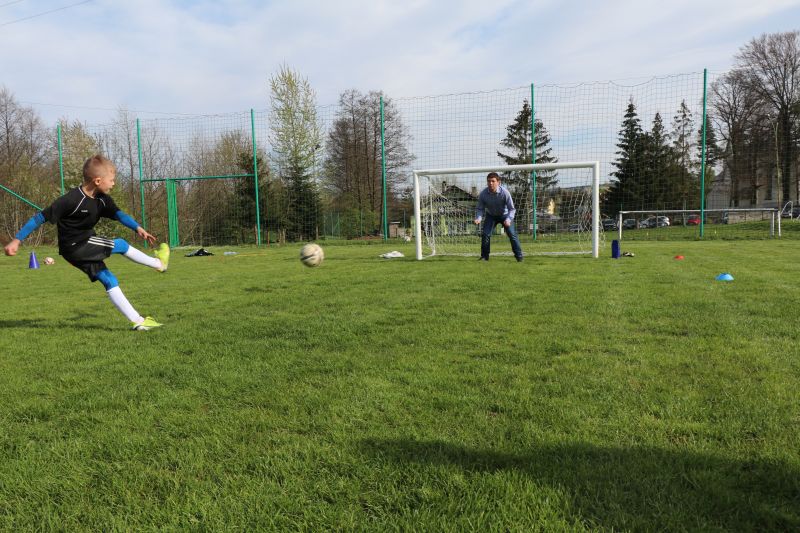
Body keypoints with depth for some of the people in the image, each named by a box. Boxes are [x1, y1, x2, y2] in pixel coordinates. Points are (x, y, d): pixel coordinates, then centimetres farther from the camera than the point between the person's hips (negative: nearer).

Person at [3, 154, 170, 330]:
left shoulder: (101, 199, -3)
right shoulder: (71, 200, -25)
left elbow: (118, 214, 6)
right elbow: (41, 217, -22)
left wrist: (138, 228, -10)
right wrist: (17, 240, -22)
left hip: (86, 245, 7)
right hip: (74, 248, -7)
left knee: (110, 282, 3)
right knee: (121, 245, -5)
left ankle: (138, 321, 4)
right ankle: (159, 263, 15)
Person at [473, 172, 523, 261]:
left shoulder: (505, 192, -30)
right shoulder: (483, 194, -24)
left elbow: (512, 209, -23)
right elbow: (480, 209, -12)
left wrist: (508, 219, -40)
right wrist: (479, 218, -32)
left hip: (505, 215, -2)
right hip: (490, 216, 2)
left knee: (512, 234, -10)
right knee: (485, 234, -10)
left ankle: (519, 256, 3)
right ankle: (484, 256, 5)